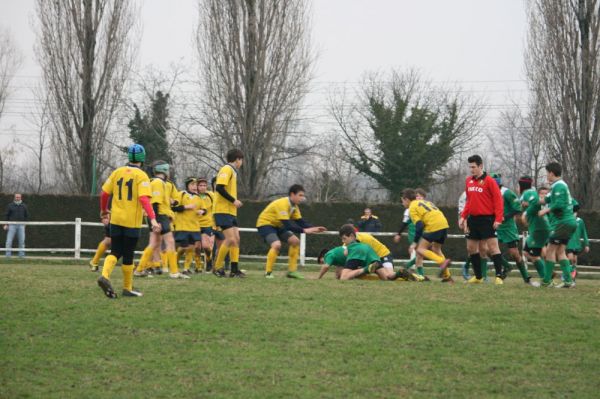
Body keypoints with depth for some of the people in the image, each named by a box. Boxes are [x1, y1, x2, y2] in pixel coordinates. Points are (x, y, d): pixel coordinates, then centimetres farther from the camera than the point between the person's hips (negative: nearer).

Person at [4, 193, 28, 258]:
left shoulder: (24, 206, 10)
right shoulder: (10, 205, 4)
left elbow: (27, 215, 15)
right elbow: (6, 215, 4)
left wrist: (24, 223, 5)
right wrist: (6, 224, -4)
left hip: (21, 225, 2)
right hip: (12, 225, -2)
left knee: (22, 240, 1)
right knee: (9, 240, -6)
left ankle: (21, 254, 7)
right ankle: (8, 254, -3)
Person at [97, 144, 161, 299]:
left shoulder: (117, 172, 4)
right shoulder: (141, 176, -8)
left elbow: (104, 193, 6)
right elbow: (144, 199, -21)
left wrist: (103, 210, 24)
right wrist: (153, 219, -27)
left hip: (116, 220, 3)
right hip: (132, 222, -3)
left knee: (115, 252, 9)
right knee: (128, 255, 8)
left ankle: (105, 275, -18)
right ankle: (127, 288, 17)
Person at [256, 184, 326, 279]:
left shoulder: (294, 206, 2)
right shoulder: (283, 204, -28)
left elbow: (300, 222, 3)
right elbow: (288, 225, -33)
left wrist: (313, 228, -12)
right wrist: (304, 230, -34)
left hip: (277, 225, 9)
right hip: (265, 224, -9)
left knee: (295, 241, 3)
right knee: (277, 244, -31)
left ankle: (292, 270, 8)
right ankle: (268, 272, -21)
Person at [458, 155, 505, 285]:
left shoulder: (489, 181, -9)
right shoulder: (469, 181, 10)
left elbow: (498, 200, -12)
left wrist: (498, 219, -19)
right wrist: (463, 217, 12)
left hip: (486, 219, -7)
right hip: (473, 219, 7)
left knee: (493, 246, -11)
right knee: (471, 248, 10)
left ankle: (499, 276, -10)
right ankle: (478, 276, 21)